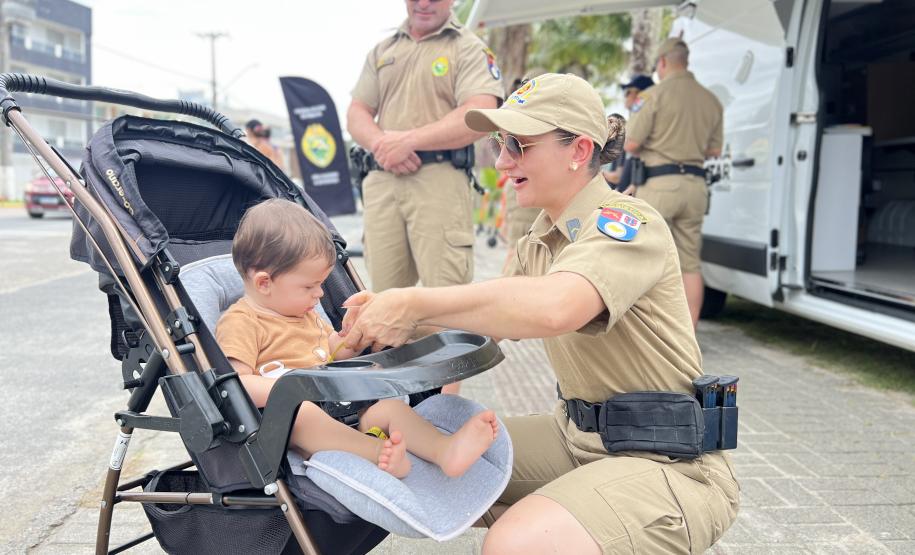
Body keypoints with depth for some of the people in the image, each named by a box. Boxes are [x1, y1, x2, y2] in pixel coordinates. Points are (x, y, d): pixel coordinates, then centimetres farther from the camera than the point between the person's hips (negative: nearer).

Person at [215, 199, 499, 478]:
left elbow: (339, 352, 33)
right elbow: (235, 386, -18)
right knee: (303, 412, -39)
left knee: (389, 404, -14)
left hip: (338, 408, 7)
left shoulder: (305, 314, 23)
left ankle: (445, 449, -35)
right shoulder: (240, 323, -5)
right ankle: (377, 451, -54)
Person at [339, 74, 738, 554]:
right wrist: (393, 314, -7)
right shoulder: (541, 238, 10)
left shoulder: (628, 223, -18)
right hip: (578, 435, 9)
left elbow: (553, 307, -37)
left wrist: (414, 304, -31)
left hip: (668, 459, -9)